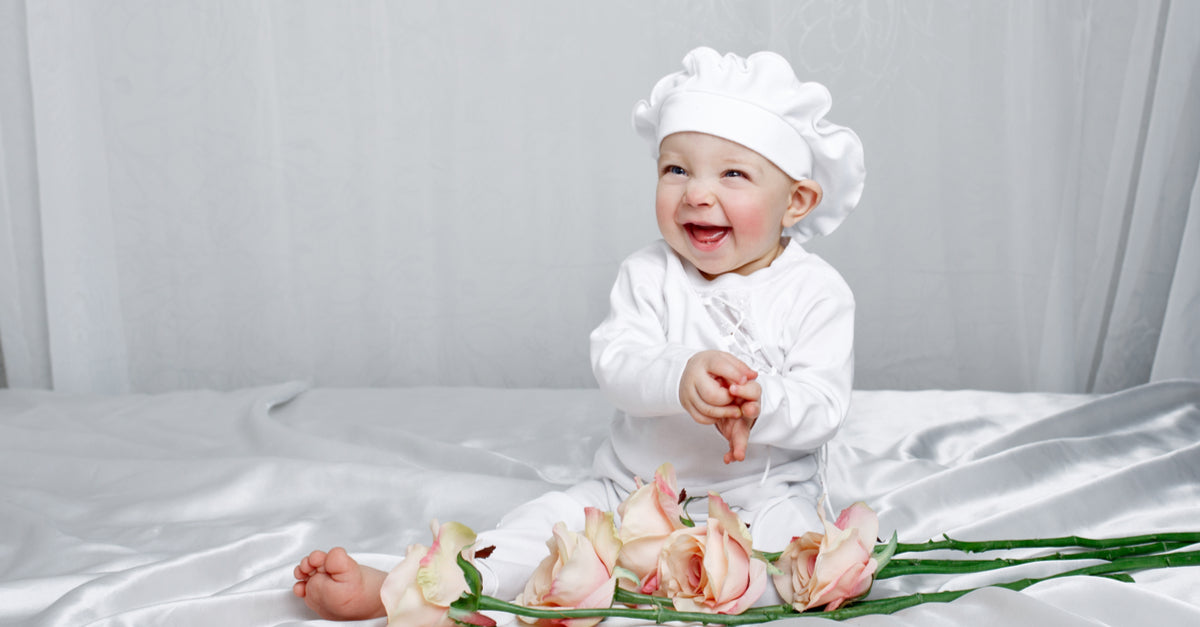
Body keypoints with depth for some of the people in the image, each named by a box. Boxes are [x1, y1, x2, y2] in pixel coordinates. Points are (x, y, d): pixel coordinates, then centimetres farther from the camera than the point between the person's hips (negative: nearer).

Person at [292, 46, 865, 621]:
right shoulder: (646, 275, 1)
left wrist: (760, 405, -35)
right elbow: (615, 361, -14)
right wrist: (680, 377, -36)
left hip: (761, 492, -2)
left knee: (786, 527, -32)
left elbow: (822, 407, -11)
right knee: (551, 518, -14)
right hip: (633, 486, 3)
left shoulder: (817, 293, -5)